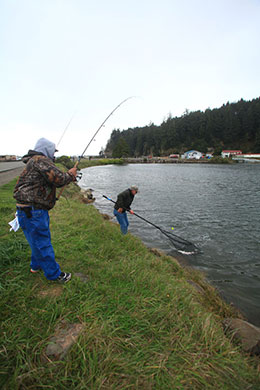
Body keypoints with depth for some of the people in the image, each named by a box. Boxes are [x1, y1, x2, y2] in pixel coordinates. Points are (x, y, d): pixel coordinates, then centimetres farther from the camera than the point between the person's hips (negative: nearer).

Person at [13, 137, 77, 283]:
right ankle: (54, 274, 11)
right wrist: (70, 174, -3)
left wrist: (70, 178, 13)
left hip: (34, 209, 11)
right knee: (42, 242, -1)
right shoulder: (41, 160, -14)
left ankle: (36, 265, 42)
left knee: (38, 239, 24)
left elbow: (51, 181, 21)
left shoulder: (35, 161, 20)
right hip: (32, 210, -11)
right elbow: (58, 179, -23)